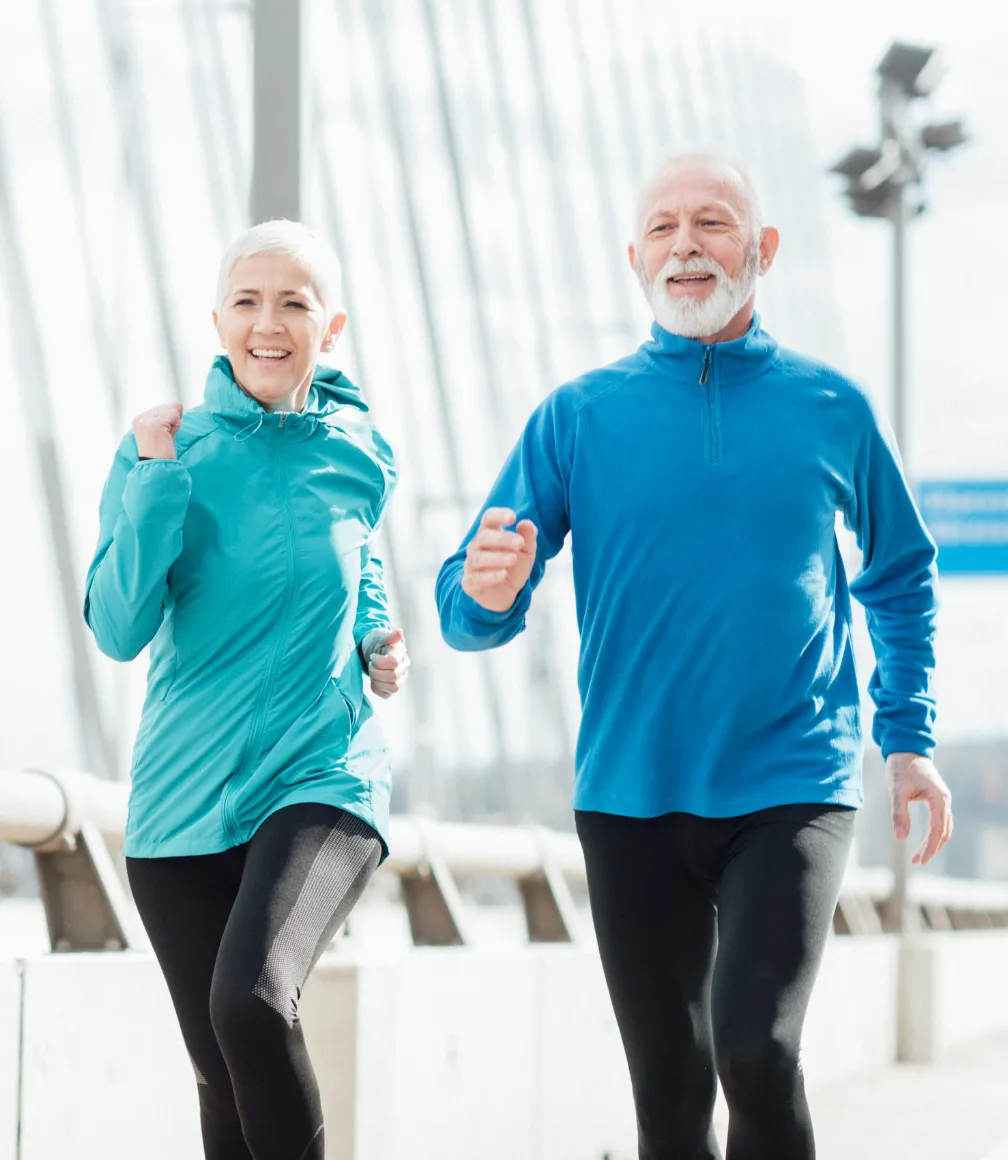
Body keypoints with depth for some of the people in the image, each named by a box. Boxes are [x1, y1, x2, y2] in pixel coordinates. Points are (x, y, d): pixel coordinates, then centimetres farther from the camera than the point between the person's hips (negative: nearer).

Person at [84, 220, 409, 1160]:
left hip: (322, 778, -2)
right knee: (224, 1084, 7)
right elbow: (119, 631, -11)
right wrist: (157, 479, -16)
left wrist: (374, 637, 6)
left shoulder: (357, 456, 2)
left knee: (251, 997, -29)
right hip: (182, 796, 2)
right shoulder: (163, 452, -1)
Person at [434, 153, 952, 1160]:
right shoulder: (578, 417, 3)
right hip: (632, 800, 2)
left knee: (755, 1046, -22)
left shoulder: (833, 409, 4)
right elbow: (468, 614, -1)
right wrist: (487, 593, -24)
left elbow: (902, 579, 19)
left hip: (793, 787, -1)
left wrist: (909, 738, 11)